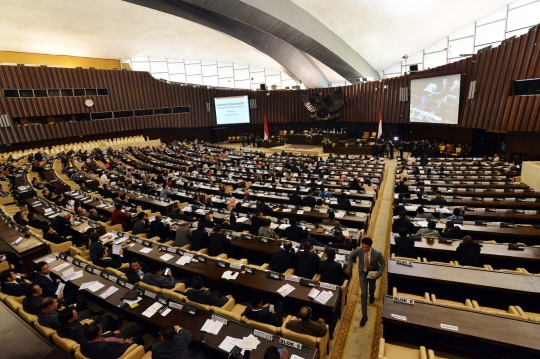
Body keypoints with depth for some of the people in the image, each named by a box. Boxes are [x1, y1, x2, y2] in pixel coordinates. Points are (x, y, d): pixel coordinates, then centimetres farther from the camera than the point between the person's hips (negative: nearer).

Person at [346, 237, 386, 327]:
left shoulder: (377, 254, -32)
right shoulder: (359, 250, -28)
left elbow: (383, 265, -16)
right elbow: (351, 256, -8)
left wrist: (378, 274, -28)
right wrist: (348, 268, -11)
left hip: (372, 272, 0)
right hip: (363, 272, 0)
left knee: (372, 286, 30)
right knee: (363, 293, -4)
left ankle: (372, 295, 69)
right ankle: (364, 316, 9)